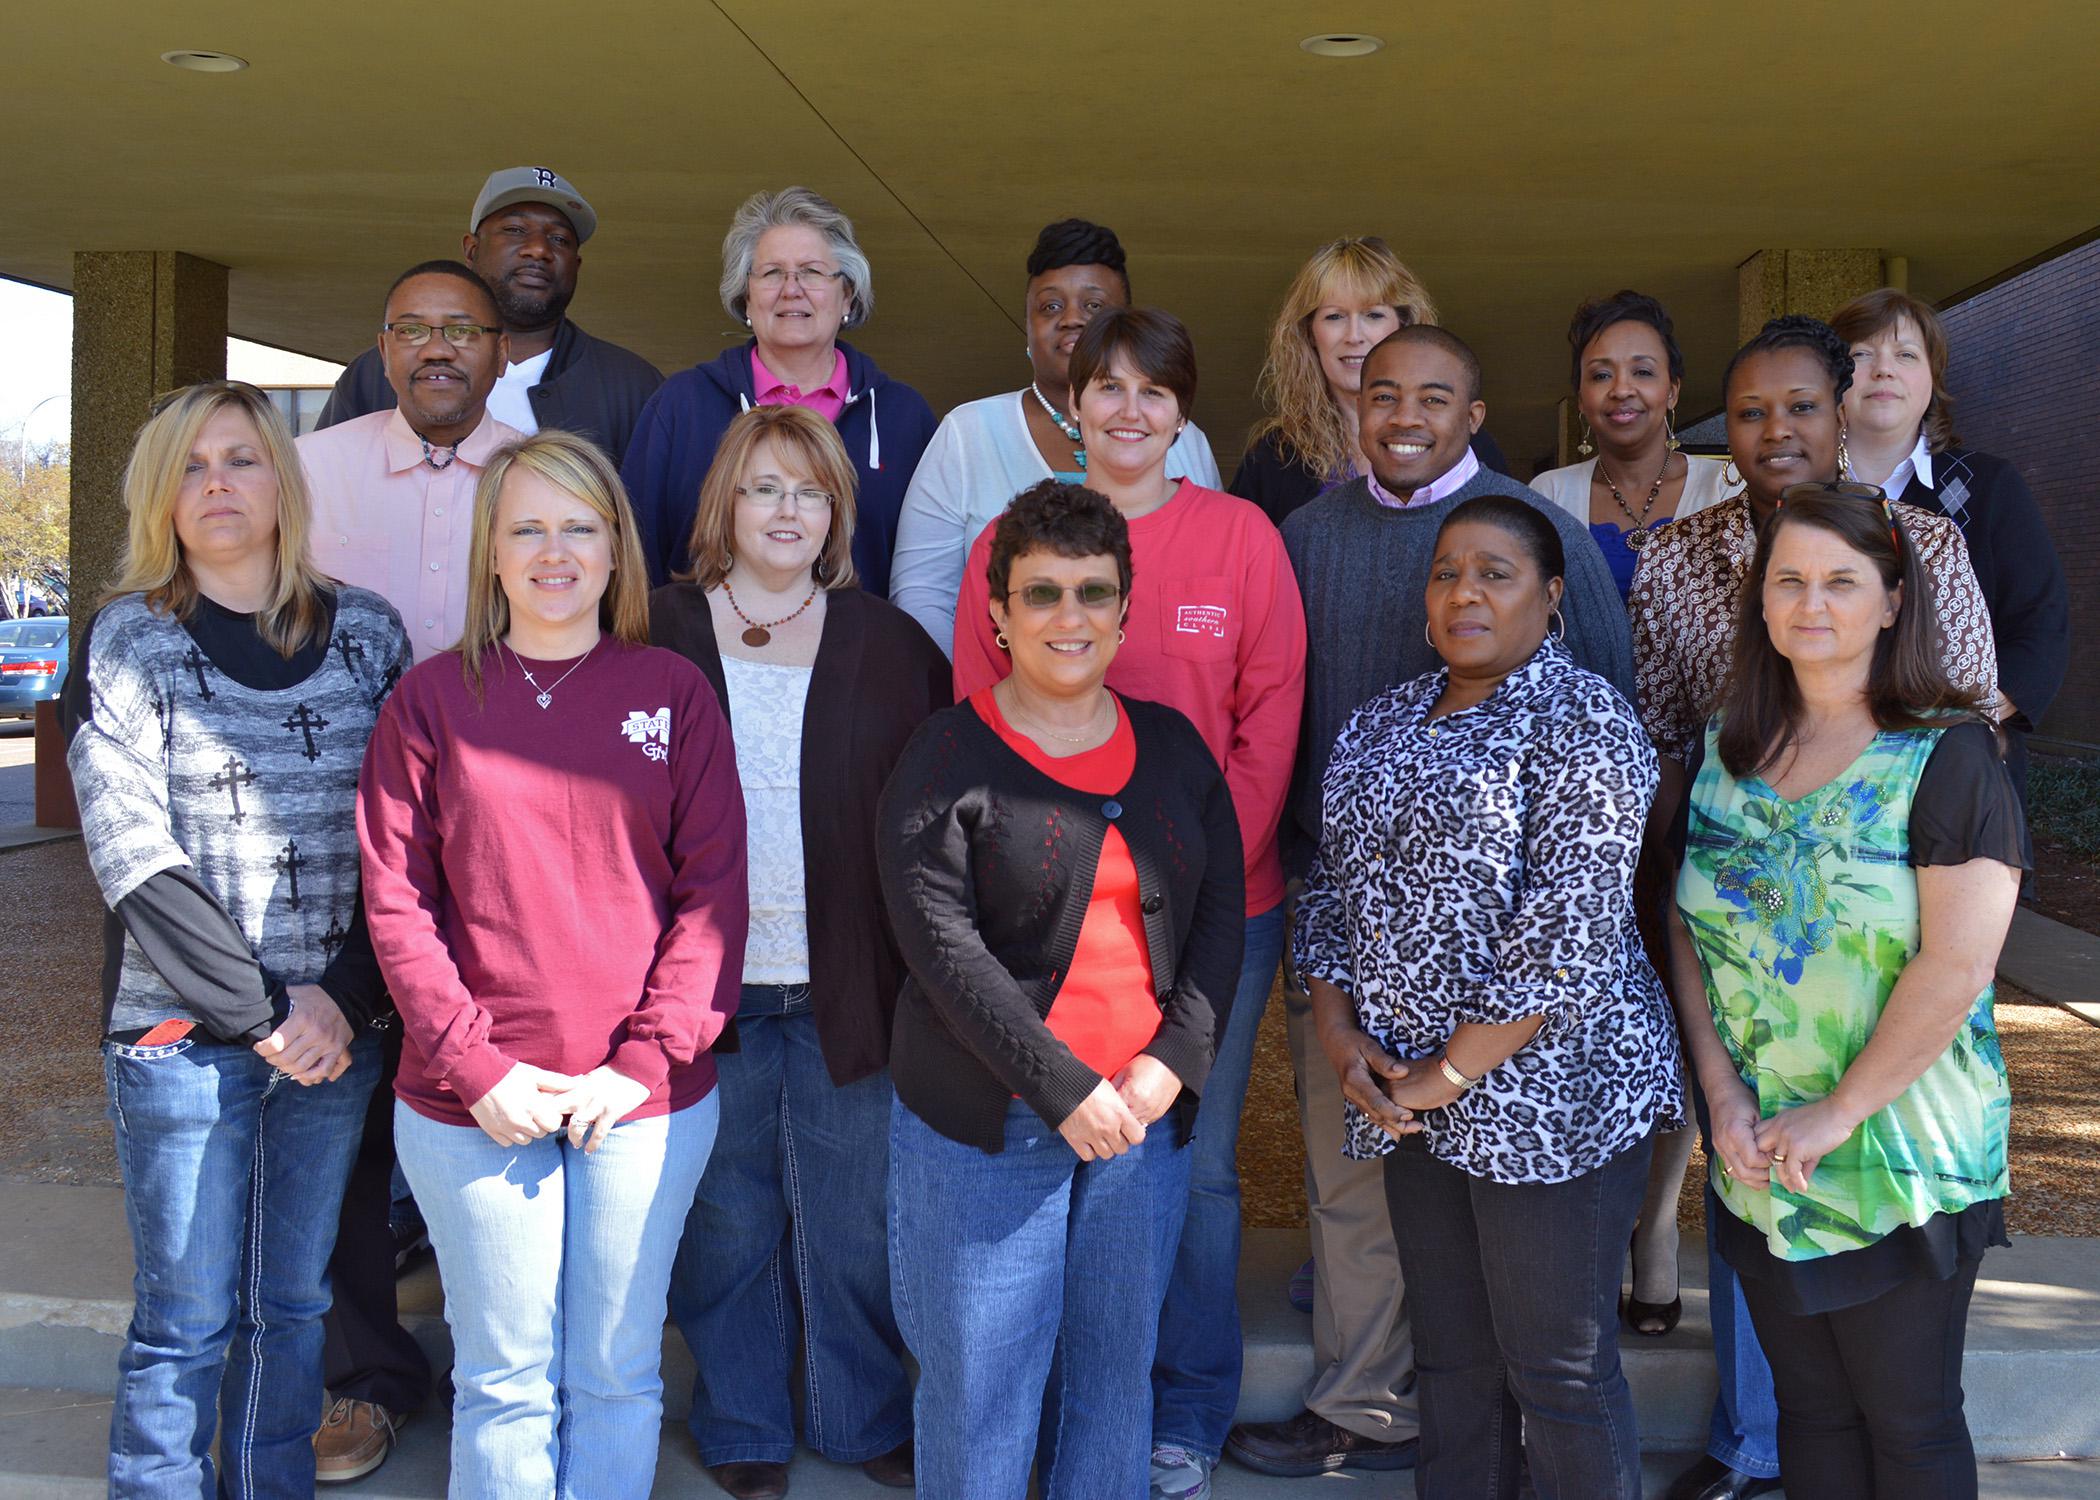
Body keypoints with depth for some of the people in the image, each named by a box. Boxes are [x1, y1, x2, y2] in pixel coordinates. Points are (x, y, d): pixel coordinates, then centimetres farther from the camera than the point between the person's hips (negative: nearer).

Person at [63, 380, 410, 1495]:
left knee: (291, 1303, 13)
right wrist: (263, 1011, -12)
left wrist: (343, 997, -8)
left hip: (337, 1027, 3)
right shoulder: (126, 641, 0)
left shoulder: (367, 634, 6)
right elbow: (133, 859, -8)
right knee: (186, 1318, 3)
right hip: (180, 1029, -2)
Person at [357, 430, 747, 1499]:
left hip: (646, 1101, 1)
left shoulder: (672, 691, 2)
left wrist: (643, 1062, -10)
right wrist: (478, 1067, -12)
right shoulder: (432, 697, 1)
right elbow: (396, 901, -3)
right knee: (503, 1378, 11)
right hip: (472, 1104, 0)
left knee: (618, 1371, 12)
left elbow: (712, 891, -2)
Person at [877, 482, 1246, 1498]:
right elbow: (941, 945, -13)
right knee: (981, 1376, 4)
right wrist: (1065, 1089, -16)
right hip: (987, 1119, -4)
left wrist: (1170, 1064, -6)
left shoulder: (1172, 746, 9)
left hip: (1143, 1111, 4)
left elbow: (1220, 914, 8)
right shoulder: (949, 757, -5)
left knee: (1117, 1367, 13)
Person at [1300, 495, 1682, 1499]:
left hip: (1548, 1093, -6)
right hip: (1407, 1098, 7)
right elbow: (1332, 882, 14)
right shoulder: (1381, 724, 12)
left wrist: (1455, 1068, -17)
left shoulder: (1580, 725, -11)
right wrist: (1336, 1026, 0)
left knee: (1559, 1368, 4)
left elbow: (1569, 934, -18)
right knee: (1450, 1352, 17)